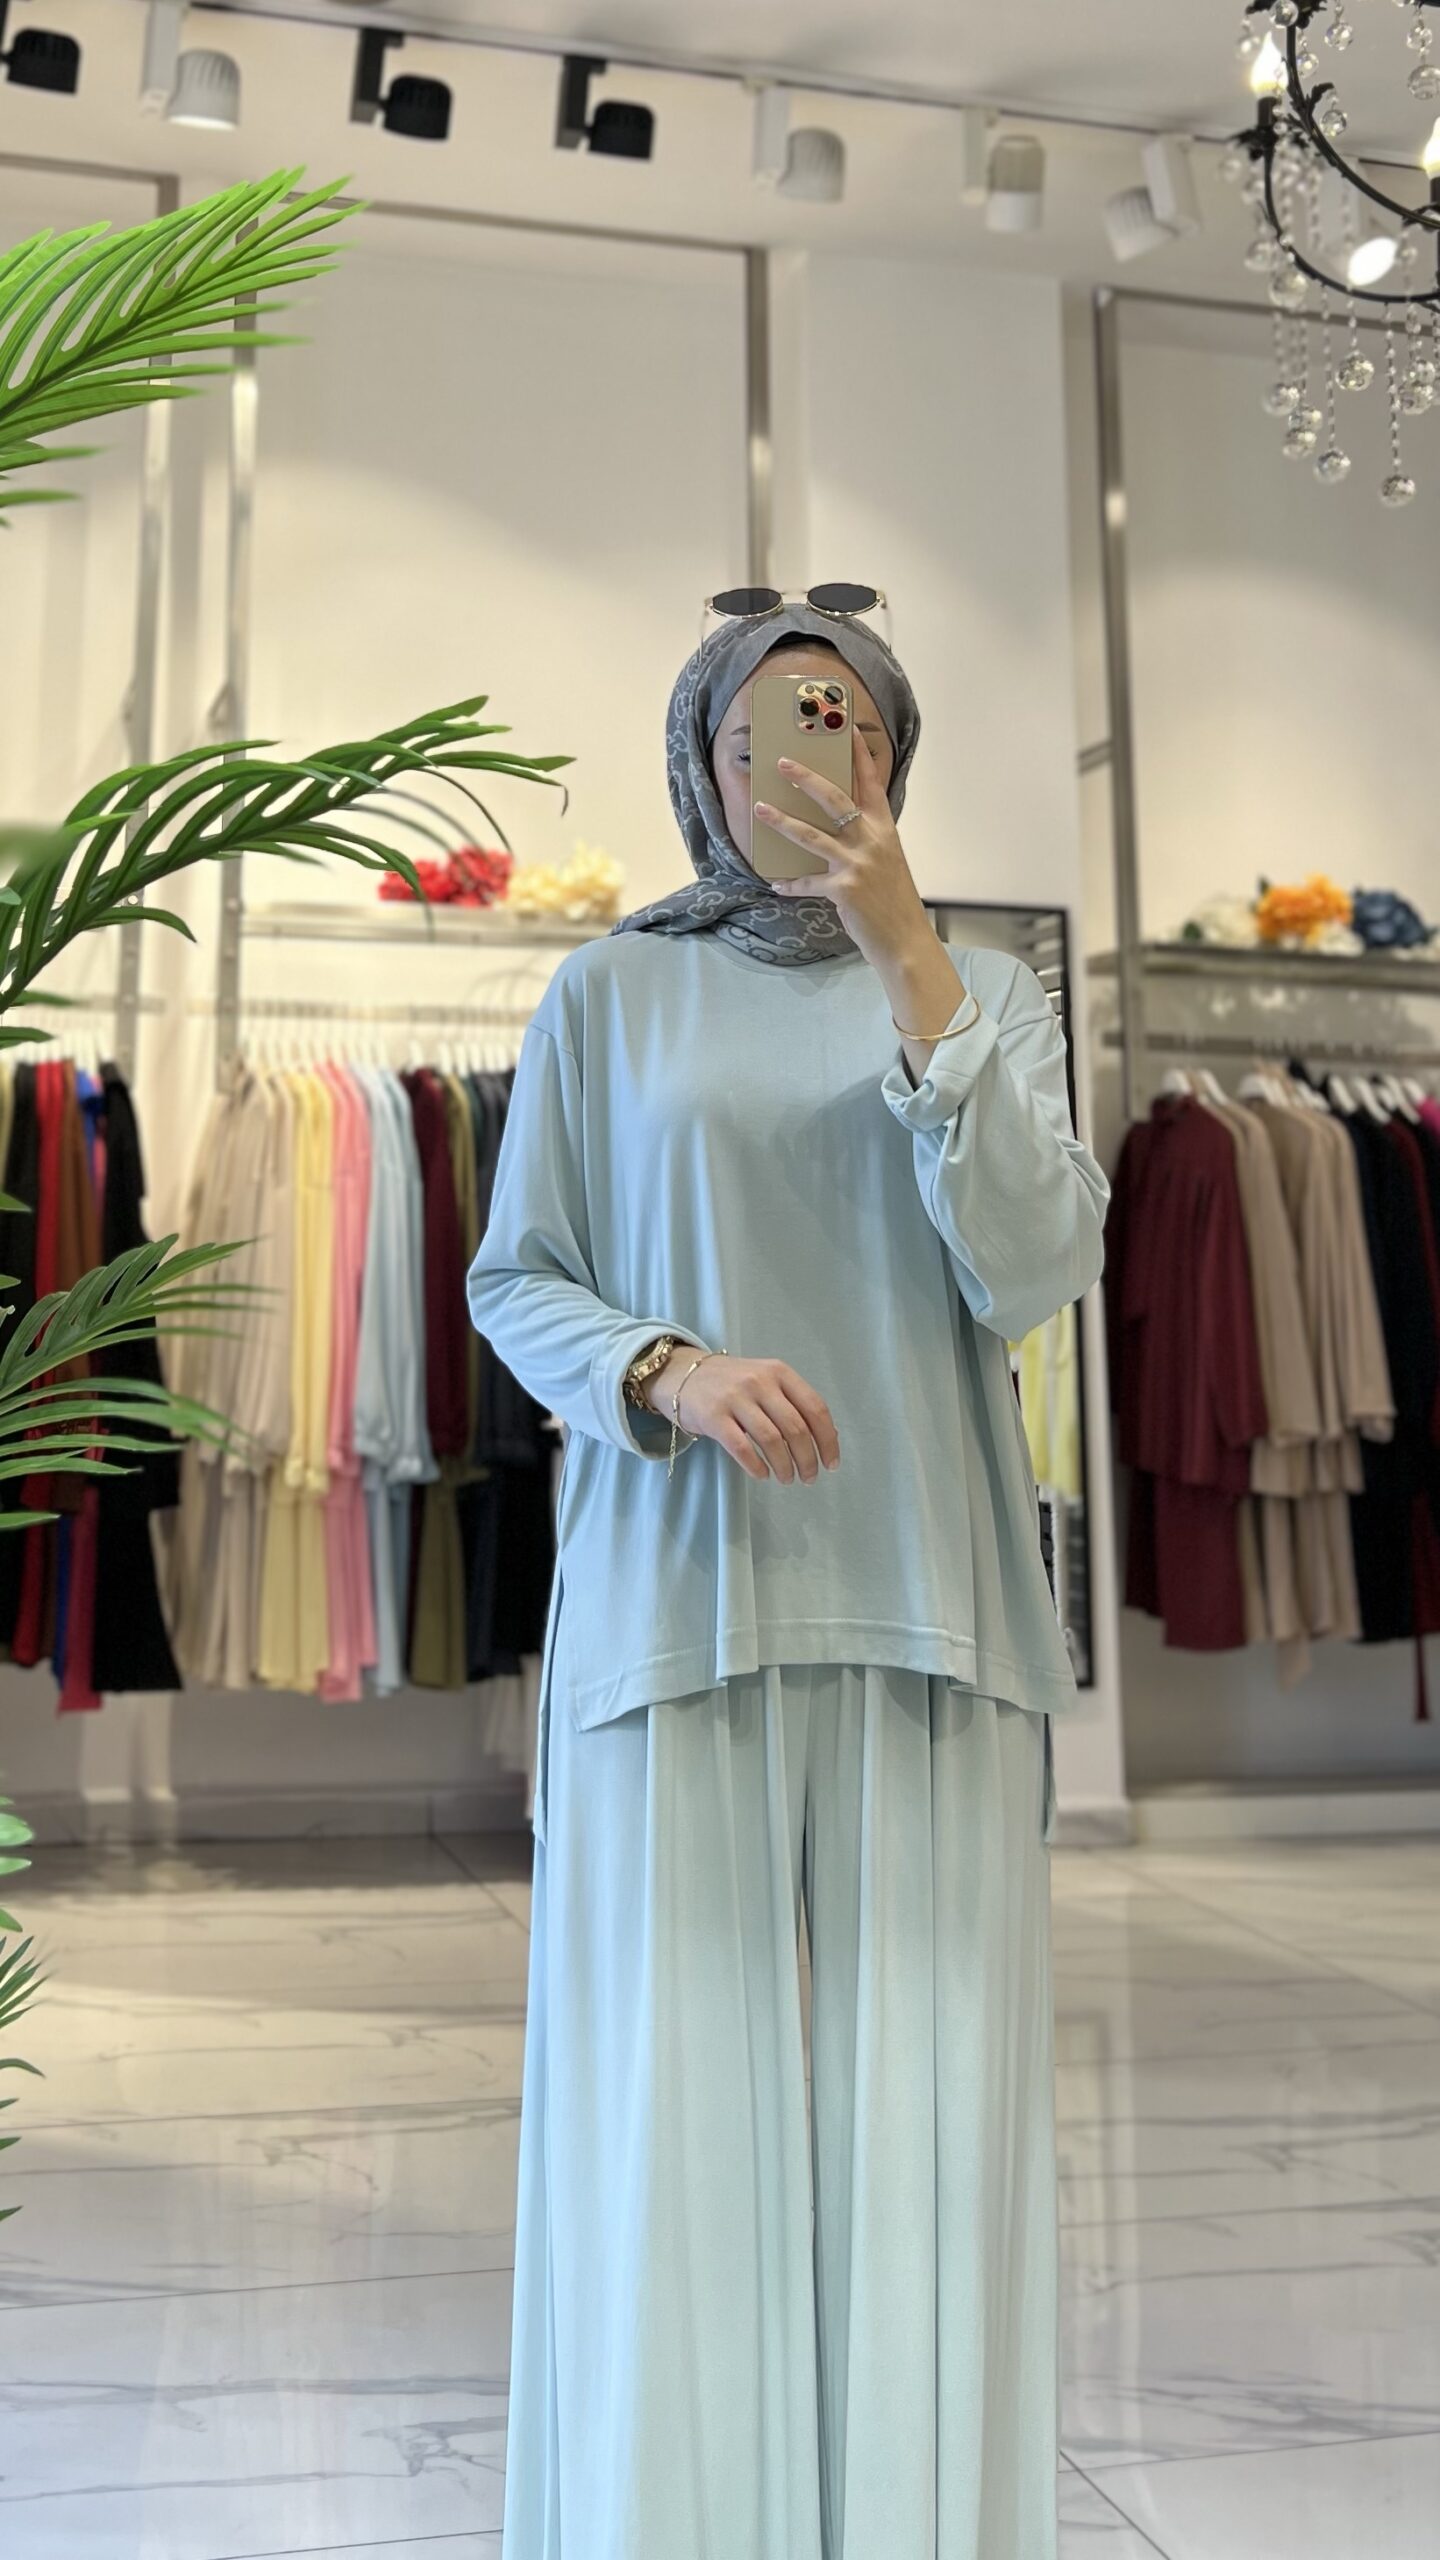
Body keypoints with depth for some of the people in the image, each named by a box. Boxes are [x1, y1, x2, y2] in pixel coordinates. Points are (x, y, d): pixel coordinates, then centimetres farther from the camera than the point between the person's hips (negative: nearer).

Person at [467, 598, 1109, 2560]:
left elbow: (1037, 1273, -4)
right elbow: (515, 1283, 8)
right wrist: (668, 1373, -13)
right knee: (675, 2094, -2)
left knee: (920, 2096, 0)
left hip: (921, 1609, 1)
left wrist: (912, 964, -10)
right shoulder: (611, 996, 9)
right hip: (675, 1597, -1)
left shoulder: (986, 994, 11)